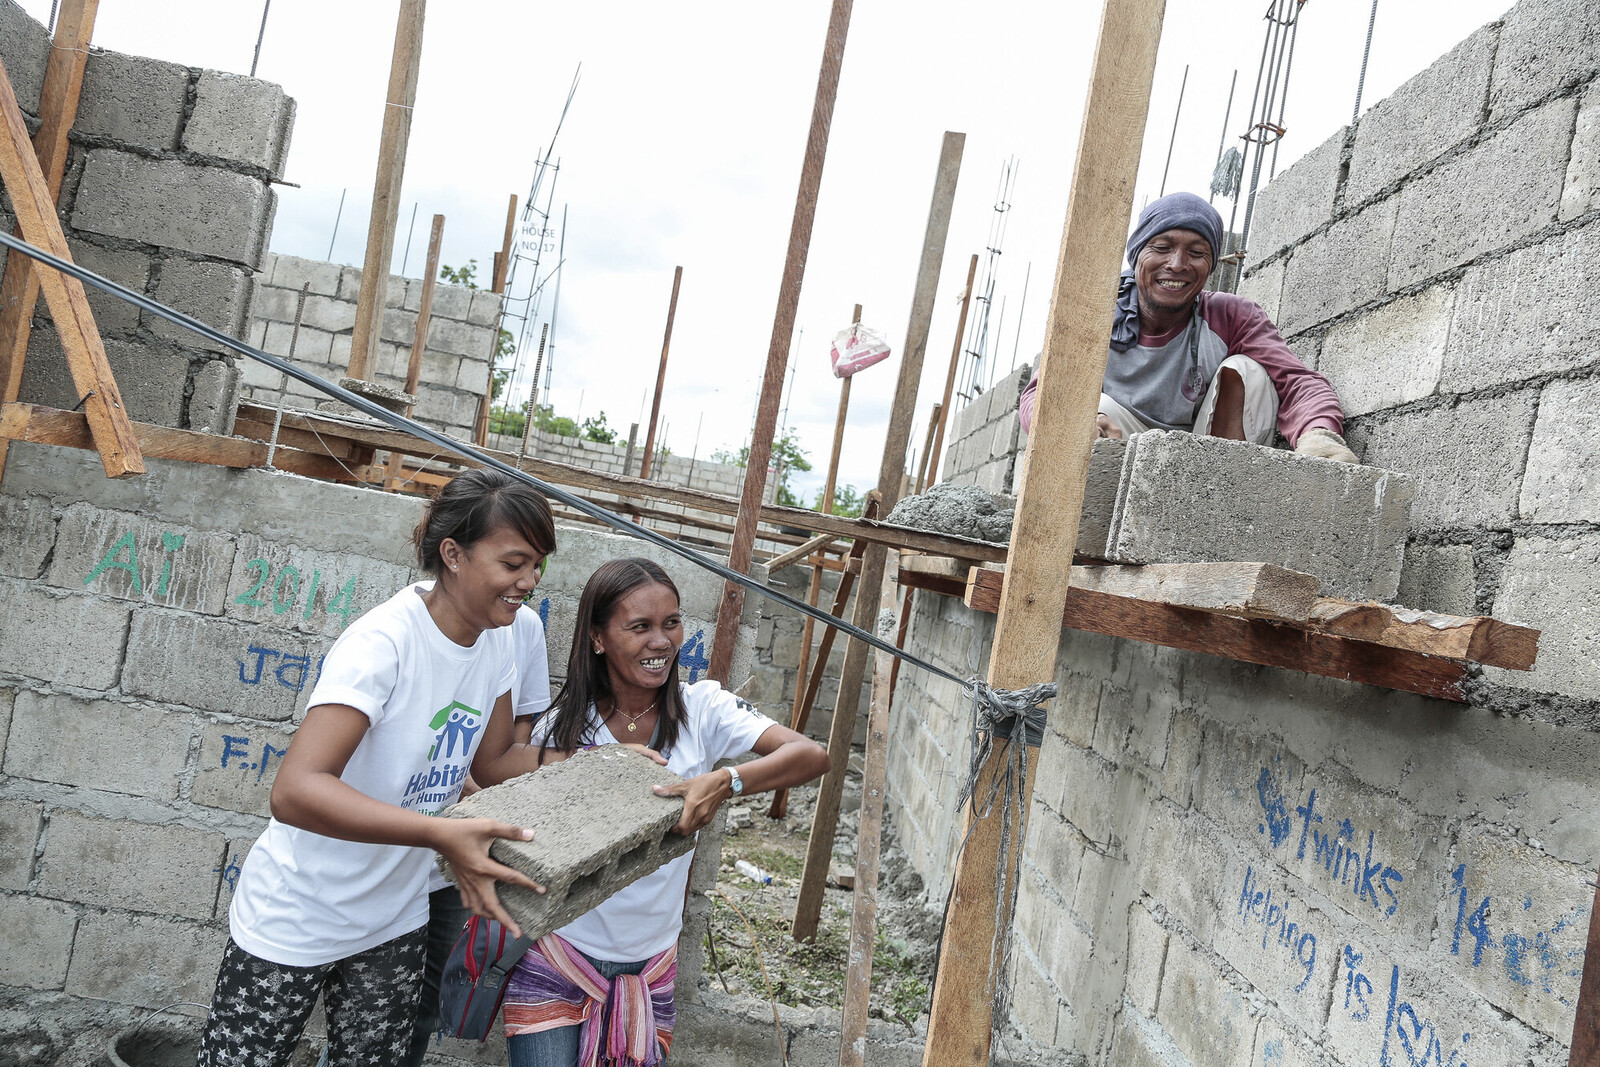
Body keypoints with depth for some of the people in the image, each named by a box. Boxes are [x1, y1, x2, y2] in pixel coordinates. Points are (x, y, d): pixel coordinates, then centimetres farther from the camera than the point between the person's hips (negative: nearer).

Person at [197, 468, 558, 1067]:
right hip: (297, 922, -6)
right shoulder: (386, 642, -29)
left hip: (396, 919, 7)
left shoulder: (498, 639, -4)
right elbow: (295, 791, -39)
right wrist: (441, 835, -48)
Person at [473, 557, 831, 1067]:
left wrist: (725, 781, -36)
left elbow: (812, 755, -20)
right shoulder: (565, 723, -6)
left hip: (650, 964, 1)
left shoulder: (702, 709, -9)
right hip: (558, 954, -1)